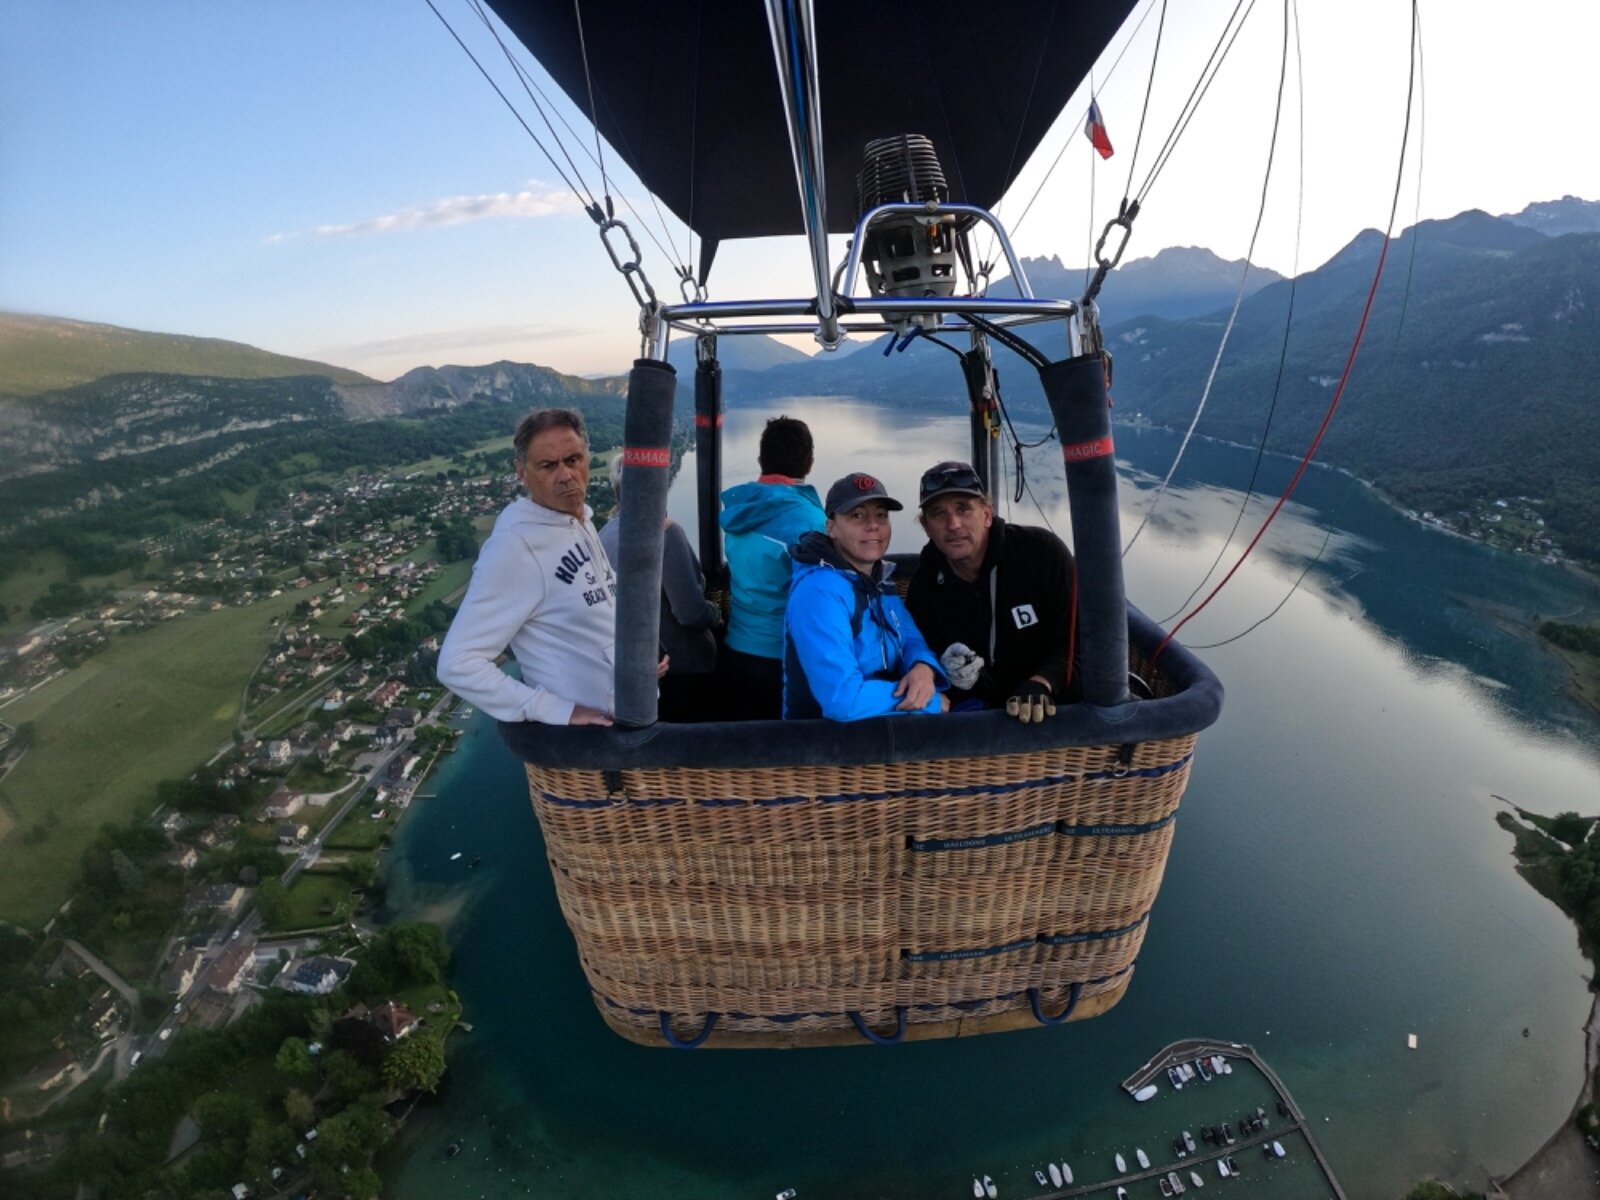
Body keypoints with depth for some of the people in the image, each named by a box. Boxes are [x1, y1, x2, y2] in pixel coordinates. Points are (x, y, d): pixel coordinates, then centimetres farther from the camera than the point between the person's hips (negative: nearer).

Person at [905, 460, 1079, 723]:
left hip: (1061, 706, 0)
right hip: (980, 715, 1)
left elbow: (1079, 636, -8)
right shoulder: (924, 588, 0)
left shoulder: (1043, 551, -8)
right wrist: (943, 672, -15)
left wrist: (1041, 683, -24)